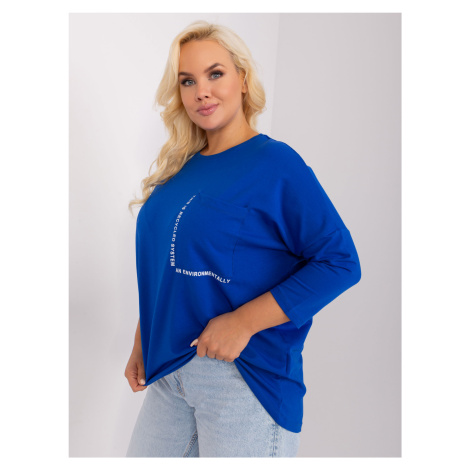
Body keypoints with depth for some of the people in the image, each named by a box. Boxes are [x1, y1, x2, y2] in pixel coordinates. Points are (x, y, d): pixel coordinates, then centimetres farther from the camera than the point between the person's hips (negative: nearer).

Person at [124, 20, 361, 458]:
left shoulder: (276, 162, -12)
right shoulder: (179, 168, 8)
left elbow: (340, 261, -17)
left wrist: (242, 322, -21)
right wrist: (142, 343, 13)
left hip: (245, 375, -6)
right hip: (169, 369, 7)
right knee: (143, 455, 18)